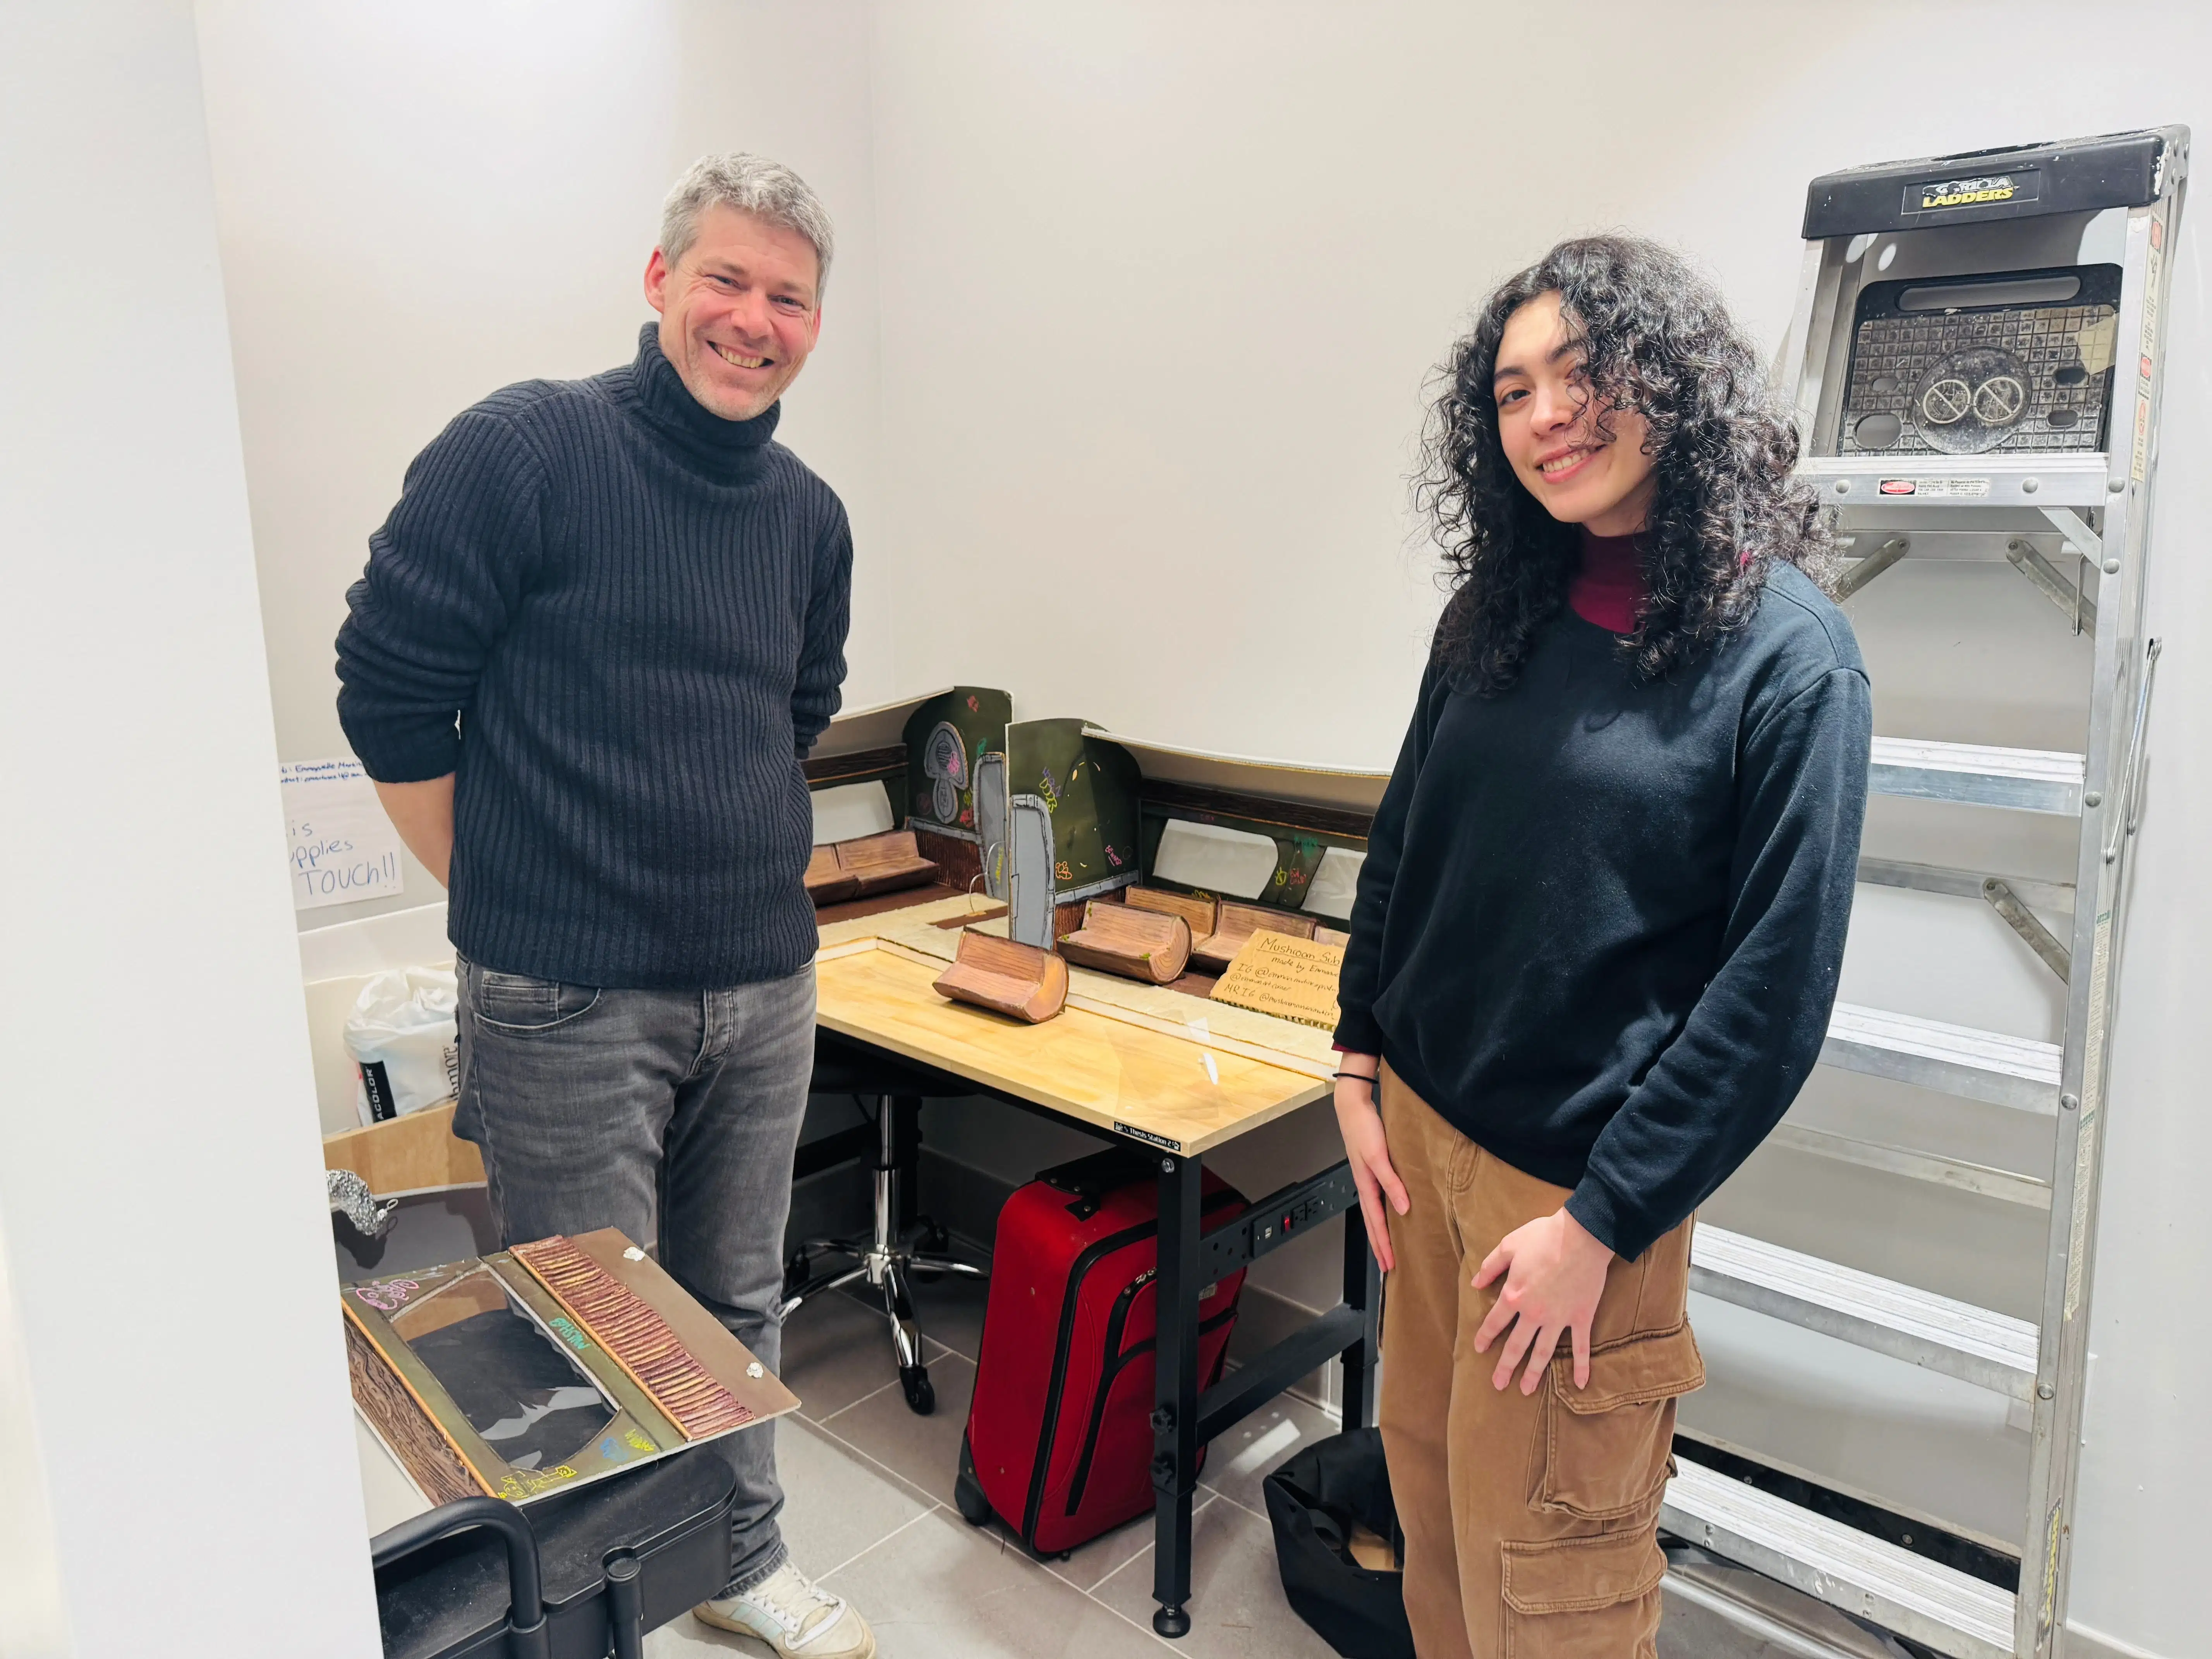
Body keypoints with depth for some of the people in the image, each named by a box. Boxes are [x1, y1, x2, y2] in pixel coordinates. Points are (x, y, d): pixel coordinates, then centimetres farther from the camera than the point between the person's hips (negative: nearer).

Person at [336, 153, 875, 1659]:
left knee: (738, 1305, 20)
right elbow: (389, 695, -7)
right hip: (569, 1006, -5)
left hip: (765, 987, 6)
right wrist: (513, 894, -1)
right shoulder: (520, 450, -10)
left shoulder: (810, 516, 8)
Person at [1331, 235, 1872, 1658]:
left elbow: (1777, 989, -14)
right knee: (1426, 1480, 21)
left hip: (1580, 1173, -5)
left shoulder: (1790, 654, -13)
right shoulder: (1499, 613, 3)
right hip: (1419, 1123, 5)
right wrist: (1361, 1070, 5)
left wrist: (1600, 1225, -14)